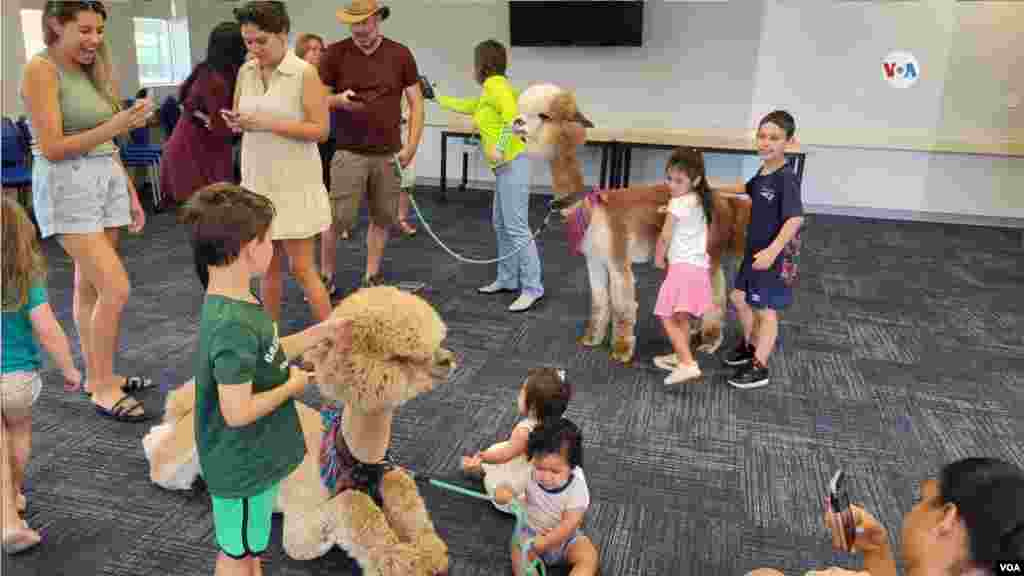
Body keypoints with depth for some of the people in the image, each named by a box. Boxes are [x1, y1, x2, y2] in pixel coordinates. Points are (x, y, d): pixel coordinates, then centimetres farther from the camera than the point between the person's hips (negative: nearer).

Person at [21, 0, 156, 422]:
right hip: (67, 186, -7)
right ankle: (103, 387, 1)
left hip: (106, 181, 7)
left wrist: (131, 193, 14)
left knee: (89, 286, 13)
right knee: (116, 288, -12)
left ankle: (96, 374, 23)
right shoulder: (40, 70, -9)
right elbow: (52, 148, -16)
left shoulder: (89, 71, 13)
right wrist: (117, 124, -21)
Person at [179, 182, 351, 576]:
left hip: (251, 456, 9)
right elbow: (238, 412, -31)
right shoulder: (234, 326, -33)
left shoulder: (231, 303, -3)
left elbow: (267, 356, 10)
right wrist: (292, 386, -17)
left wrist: (322, 331, 6)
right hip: (243, 465, -8)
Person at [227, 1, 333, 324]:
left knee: (301, 267, -2)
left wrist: (269, 124, -21)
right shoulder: (245, 71, 7)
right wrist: (235, 122, -8)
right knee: (268, 266, 12)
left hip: (295, 184, -5)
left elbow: (320, 130, -13)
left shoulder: (305, 73, -10)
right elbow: (239, 119, 16)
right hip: (257, 181, 5)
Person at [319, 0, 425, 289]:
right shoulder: (335, 53, -2)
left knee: (383, 218, 7)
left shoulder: (400, 54, 2)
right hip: (349, 152, -2)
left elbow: (416, 103, 5)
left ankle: (371, 277, 22)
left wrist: (411, 145, -5)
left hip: (389, 154, 2)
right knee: (339, 219, -2)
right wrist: (338, 100, -19)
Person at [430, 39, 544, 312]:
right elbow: (465, 106, 36)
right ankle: (507, 279, 25)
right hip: (506, 166, 11)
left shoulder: (495, 85, -9)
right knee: (500, 224, 16)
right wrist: (438, 97, 43)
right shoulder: (488, 93, 20)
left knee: (516, 228, -10)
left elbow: (513, 114, -26)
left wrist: (499, 147, -29)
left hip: (512, 163, -11)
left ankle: (532, 288, -5)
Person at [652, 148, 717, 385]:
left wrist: (658, 258, 6)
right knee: (681, 318, 22)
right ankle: (681, 357, 35)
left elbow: (665, 237, -12)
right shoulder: (699, 201, 10)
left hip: (683, 266, -9)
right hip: (700, 265, 9)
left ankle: (689, 365, -14)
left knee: (668, 319, -6)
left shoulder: (678, 203, -15)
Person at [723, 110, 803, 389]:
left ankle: (759, 367, 17)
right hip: (754, 250, 9)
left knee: (766, 311, 4)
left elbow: (796, 219, -33)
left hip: (773, 256, -9)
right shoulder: (762, 172, 3)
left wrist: (772, 251, -41)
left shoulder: (786, 178, -24)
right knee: (739, 297, 22)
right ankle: (751, 344, 44)